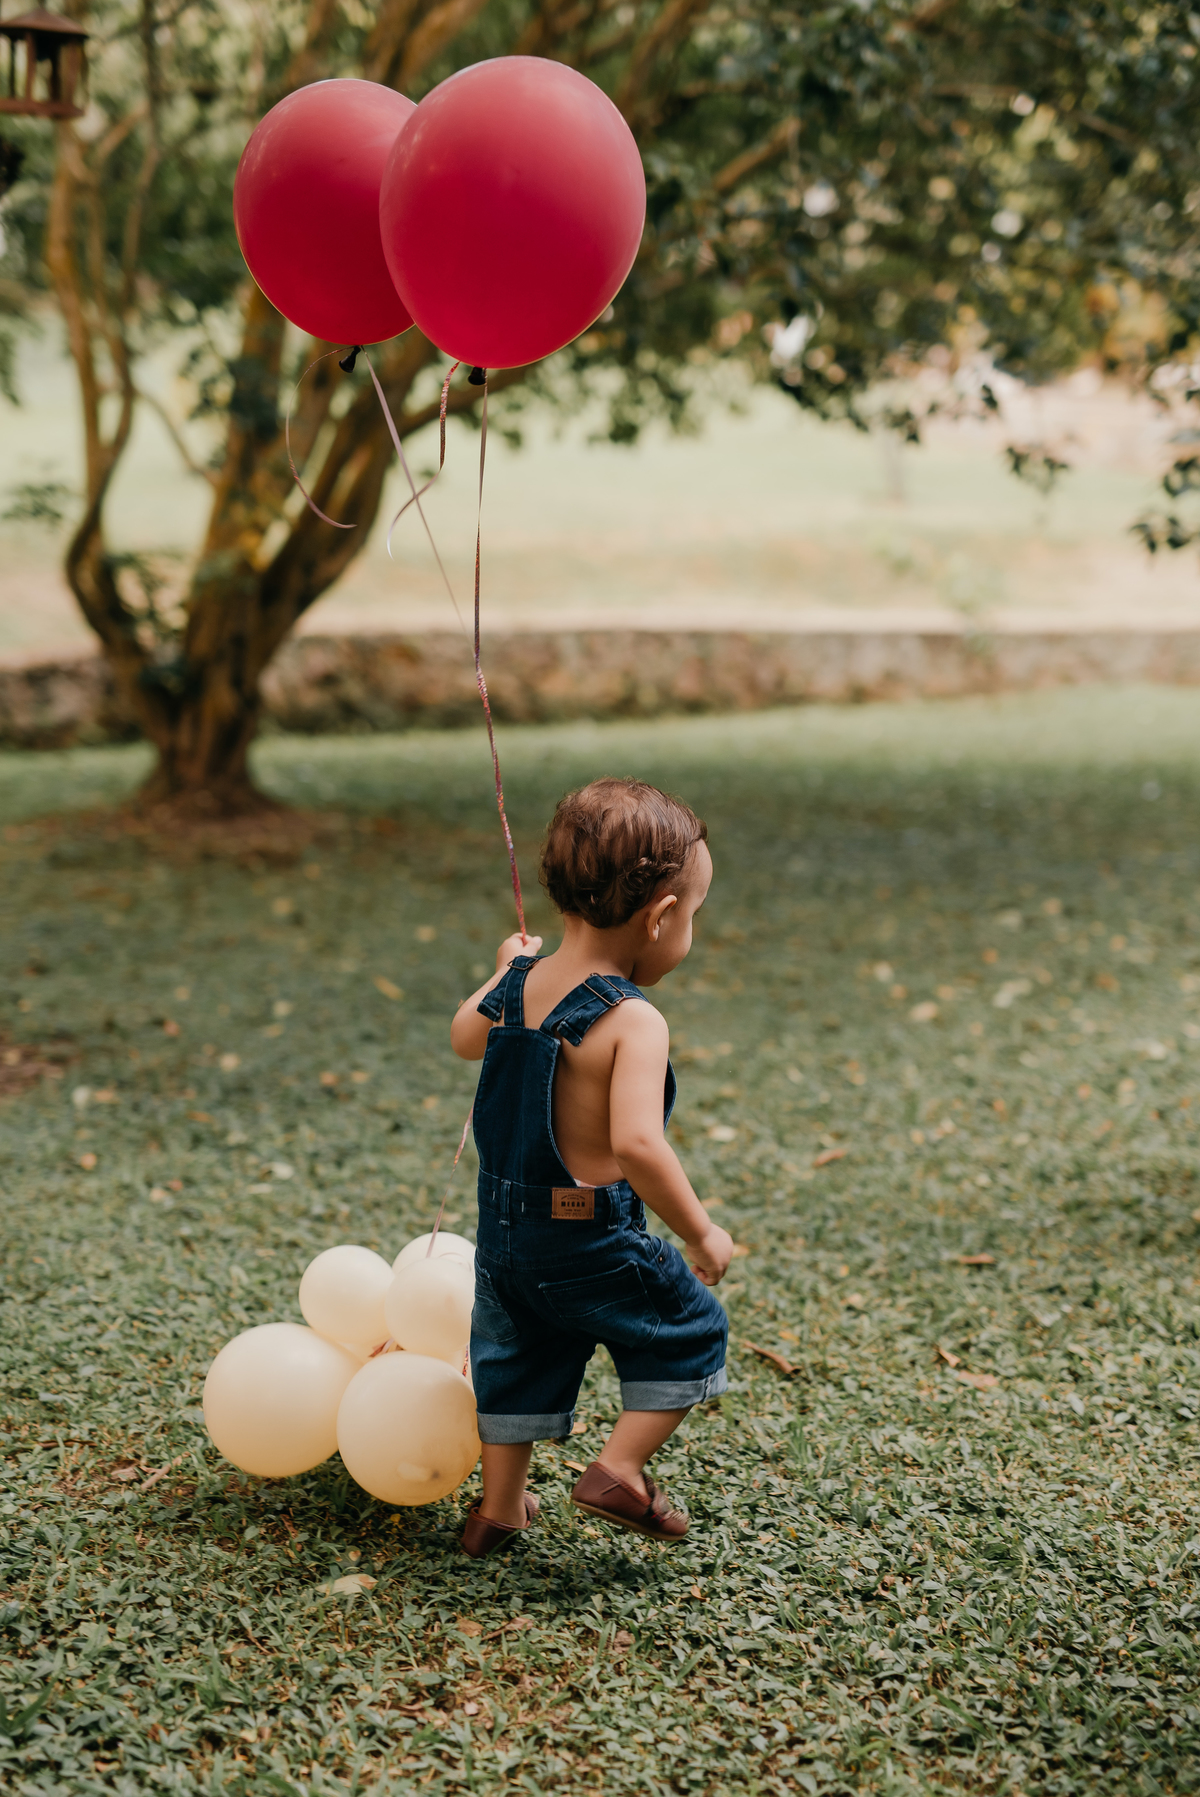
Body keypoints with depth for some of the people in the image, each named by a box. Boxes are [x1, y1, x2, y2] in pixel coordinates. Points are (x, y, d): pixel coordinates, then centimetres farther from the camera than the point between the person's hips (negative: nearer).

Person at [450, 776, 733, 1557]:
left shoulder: (520, 985, -1)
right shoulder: (633, 1023, -24)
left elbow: (465, 1037, 22)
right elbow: (636, 1144, -34)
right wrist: (700, 1231, -22)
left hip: (504, 1227, 7)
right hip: (590, 1240, -7)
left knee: (519, 1355, 24)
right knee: (690, 1332, 14)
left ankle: (500, 1505, 34)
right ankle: (620, 1470, 12)